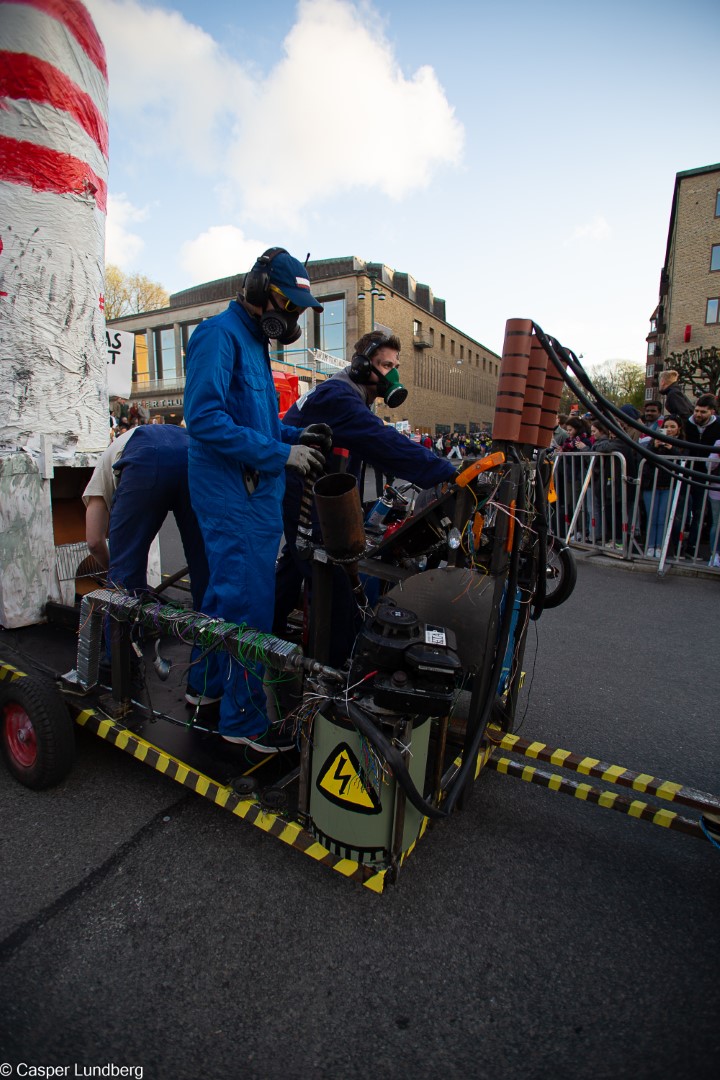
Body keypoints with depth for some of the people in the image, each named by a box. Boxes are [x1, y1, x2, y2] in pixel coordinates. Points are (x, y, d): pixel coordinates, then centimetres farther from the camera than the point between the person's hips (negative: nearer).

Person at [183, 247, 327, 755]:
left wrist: (297, 435, 7)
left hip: (255, 489, 10)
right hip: (235, 490, -10)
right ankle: (244, 721, 8)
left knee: (227, 592, 19)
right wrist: (281, 454, -20)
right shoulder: (220, 334, -9)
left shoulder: (253, 342, 21)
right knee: (248, 603, -6)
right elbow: (205, 418, -21)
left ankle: (212, 686, 37)